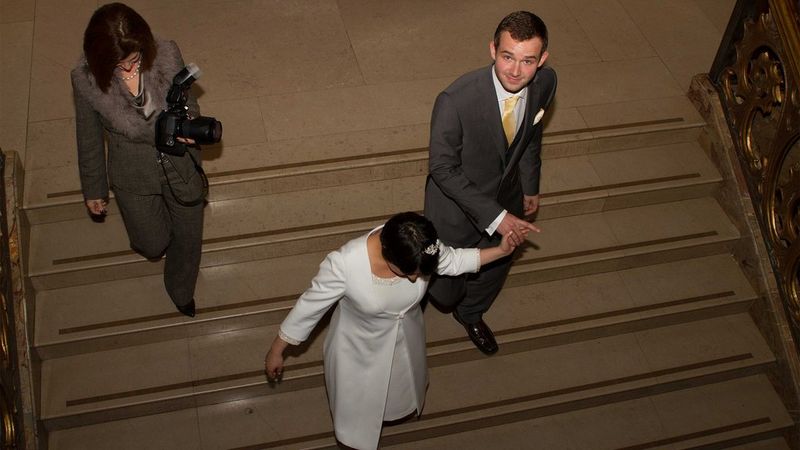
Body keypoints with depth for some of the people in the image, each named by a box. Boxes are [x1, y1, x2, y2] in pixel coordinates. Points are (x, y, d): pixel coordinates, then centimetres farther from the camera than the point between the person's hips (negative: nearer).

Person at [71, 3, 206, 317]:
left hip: (181, 166, 1)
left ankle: (181, 292, 54)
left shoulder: (167, 55, -23)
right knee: (153, 245, 19)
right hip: (134, 177, -1)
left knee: (189, 238, 22)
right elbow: (89, 137, -8)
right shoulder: (85, 78, -24)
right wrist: (93, 188, 4)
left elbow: (188, 104, -5)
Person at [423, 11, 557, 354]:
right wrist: (494, 216, -28)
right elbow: (442, 169, -26)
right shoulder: (456, 100, -37)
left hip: (507, 199, 5)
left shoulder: (545, 82, -19)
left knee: (494, 272, 29)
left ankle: (471, 314, 63)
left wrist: (530, 186, 13)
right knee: (445, 292, 17)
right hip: (457, 204, -5)